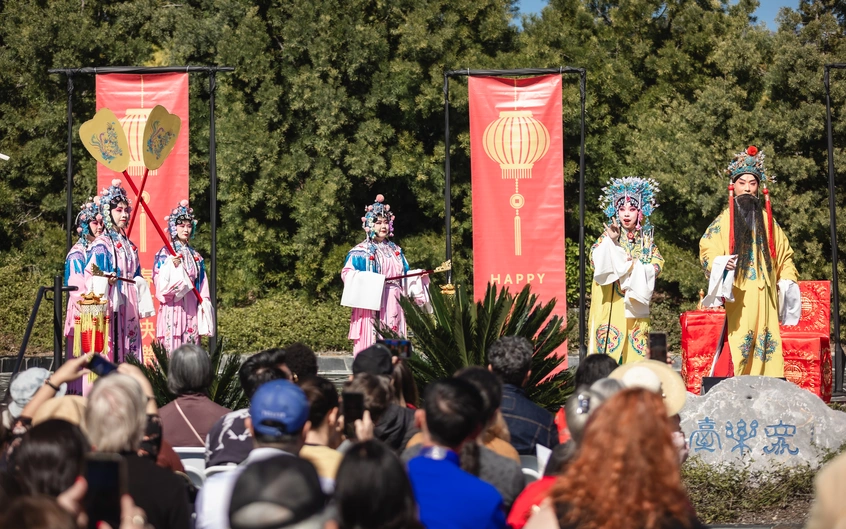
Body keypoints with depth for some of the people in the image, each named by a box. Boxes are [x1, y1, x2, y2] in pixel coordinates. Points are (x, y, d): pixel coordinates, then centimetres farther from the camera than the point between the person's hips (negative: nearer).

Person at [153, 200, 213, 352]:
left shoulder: (195, 256, 15)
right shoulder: (165, 253, -1)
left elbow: (202, 283, 16)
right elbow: (160, 283, -9)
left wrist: (204, 303, 5)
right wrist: (172, 266, -23)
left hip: (191, 309, 5)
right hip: (172, 308, -5)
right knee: (172, 345, -10)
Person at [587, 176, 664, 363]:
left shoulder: (646, 238, 11)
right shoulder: (608, 235, 1)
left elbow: (657, 263, 5)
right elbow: (597, 259, -11)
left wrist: (637, 267, -10)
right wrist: (610, 240, -23)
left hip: (635, 302, 3)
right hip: (612, 301, -3)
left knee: (636, 343, 1)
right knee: (610, 339, -10)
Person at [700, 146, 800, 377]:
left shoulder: (766, 220, 16)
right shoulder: (724, 220, 6)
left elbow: (784, 254, 22)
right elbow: (707, 250, -1)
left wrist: (786, 280, 9)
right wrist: (721, 263, -20)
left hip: (764, 295, 4)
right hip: (737, 295, -4)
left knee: (765, 343, -3)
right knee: (738, 343, -14)